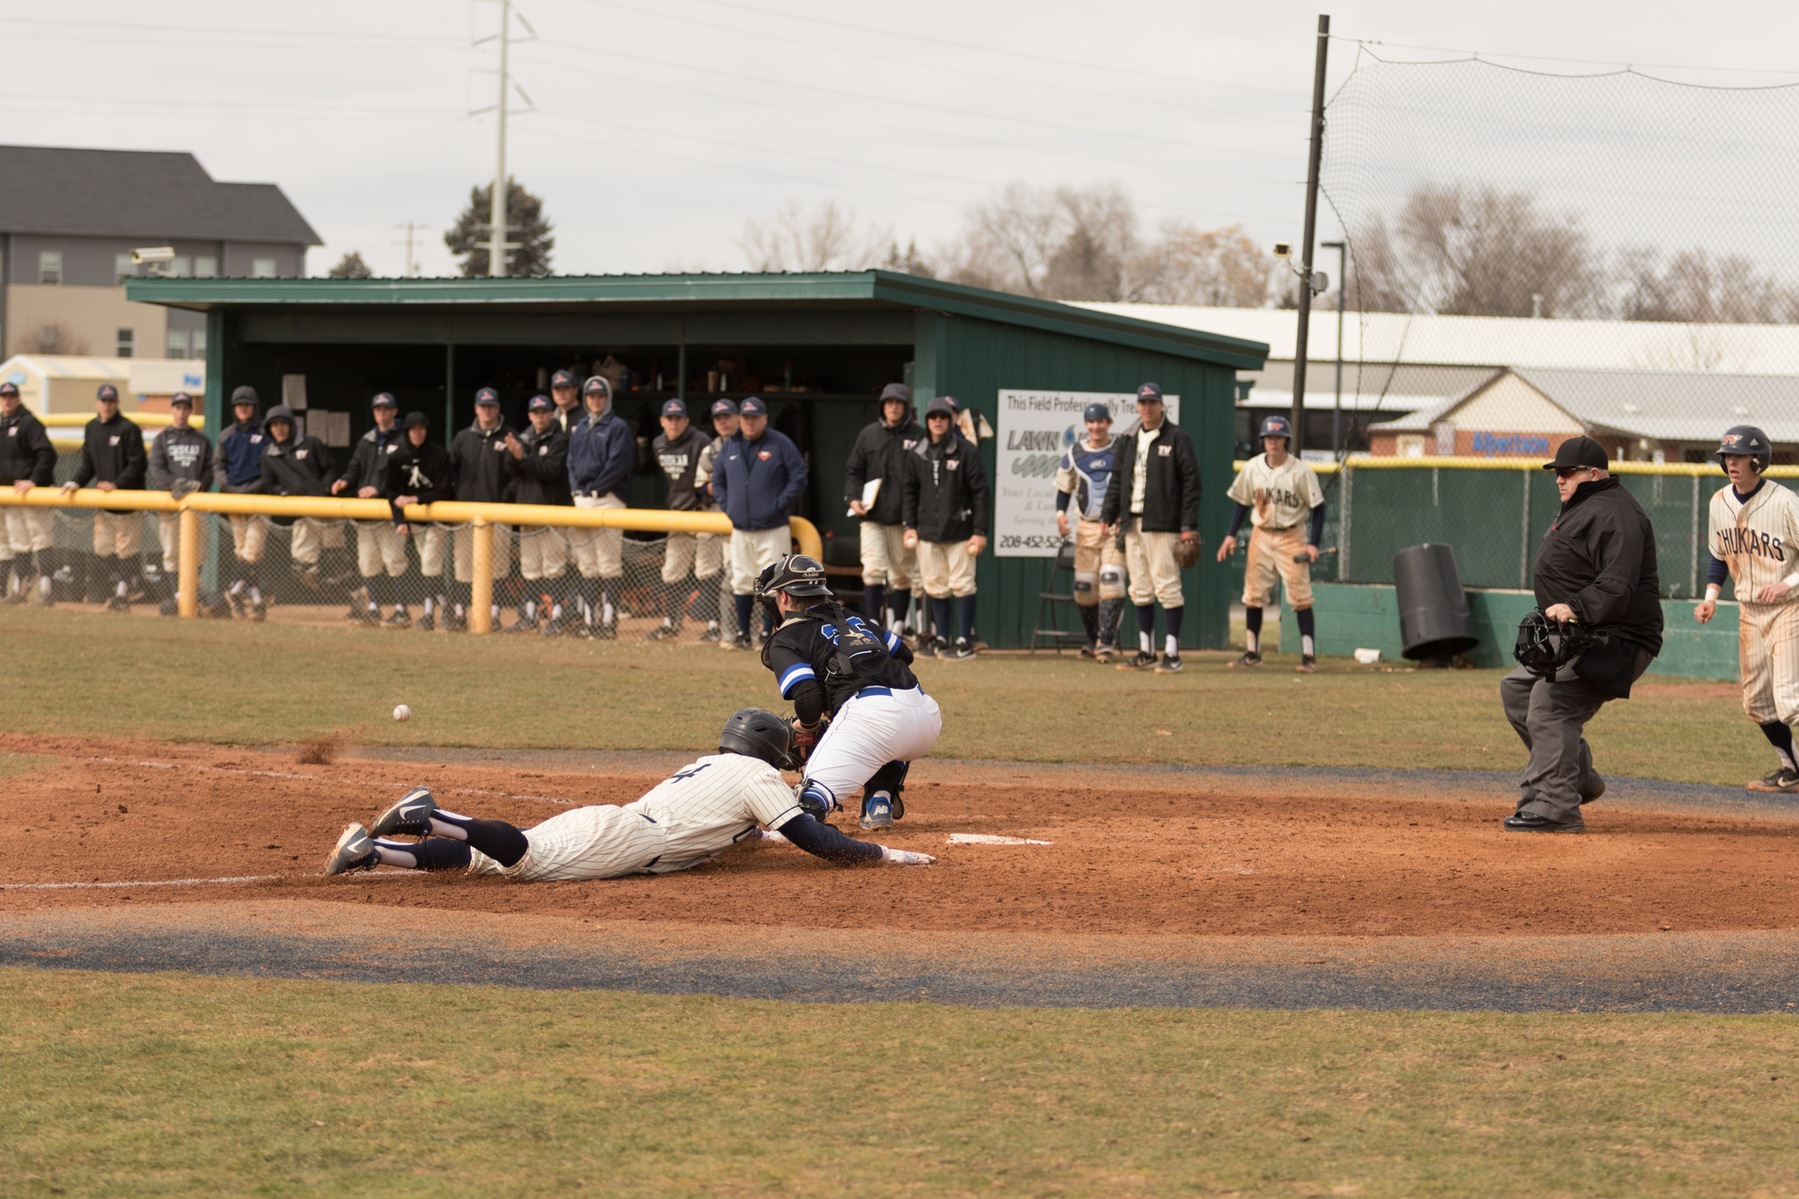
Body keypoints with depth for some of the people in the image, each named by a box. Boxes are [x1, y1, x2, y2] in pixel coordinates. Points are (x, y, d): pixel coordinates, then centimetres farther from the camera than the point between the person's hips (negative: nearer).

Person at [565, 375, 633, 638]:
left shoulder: (618, 427, -2)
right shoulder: (579, 428, 19)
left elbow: (618, 465, -11)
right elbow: (571, 461, 19)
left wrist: (594, 489, -12)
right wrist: (576, 489, 3)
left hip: (606, 499, -7)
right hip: (581, 499, 7)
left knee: (608, 564, -9)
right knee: (586, 564, 8)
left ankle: (608, 619, -10)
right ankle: (589, 618, 11)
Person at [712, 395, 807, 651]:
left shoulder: (780, 445, -5)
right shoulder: (730, 447, 11)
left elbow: (799, 478, -6)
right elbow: (717, 479, 22)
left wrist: (779, 505, -12)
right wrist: (727, 507, 8)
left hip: (772, 530, -5)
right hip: (740, 530, 5)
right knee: (741, 583, 9)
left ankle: (767, 635, -1)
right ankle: (742, 635, 16)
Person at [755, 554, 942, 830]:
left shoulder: (785, 641, 10)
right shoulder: (852, 618, 31)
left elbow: (808, 700, -5)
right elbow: (904, 654, 32)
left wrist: (804, 729, 15)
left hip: (869, 714, -7)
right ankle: (880, 800, 20)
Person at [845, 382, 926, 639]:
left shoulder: (920, 436, 2)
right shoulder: (868, 435, 8)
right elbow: (853, 471, 14)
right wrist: (853, 498, -3)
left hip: (905, 519, 0)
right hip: (873, 517, 0)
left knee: (903, 575, 6)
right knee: (873, 570, -11)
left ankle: (897, 625, 17)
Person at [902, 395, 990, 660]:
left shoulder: (966, 451, -6)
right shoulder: (917, 454, 8)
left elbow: (981, 492, -6)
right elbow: (910, 491, 16)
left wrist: (980, 531, -10)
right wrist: (910, 525, 7)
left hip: (959, 531, -5)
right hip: (928, 532, 5)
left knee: (961, 586, -4)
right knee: (935, 587, 8)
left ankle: (964, 641, 1)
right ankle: (941, 639, 17)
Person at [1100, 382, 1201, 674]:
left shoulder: (1177, 438, -3)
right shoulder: (1129, 440, 15)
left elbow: (1190, 482, -7)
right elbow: (1116, 480, 19)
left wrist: (1189, 526, -12)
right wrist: (1108, 517, 10)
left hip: (1162, 524, -6)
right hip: (1132, 523, 6)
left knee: (1166, 586, -8)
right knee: (1140, 590, 8)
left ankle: (1172, 654, -6)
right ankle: (1146, 653, 13)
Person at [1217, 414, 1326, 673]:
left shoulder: (1300, 471, -9)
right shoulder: (1252, 468, 1)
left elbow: (1317, 508, -6)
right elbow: (1242, 502, 12)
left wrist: (1313, 543, -13)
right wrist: (1231, 535, 3)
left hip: (1291, 537, -4)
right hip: (1261, 536, 4)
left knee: (1300, 597, -8)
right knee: (1253, 594, 5)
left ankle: (1309, 655, -7)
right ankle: (1252, 652, 16)